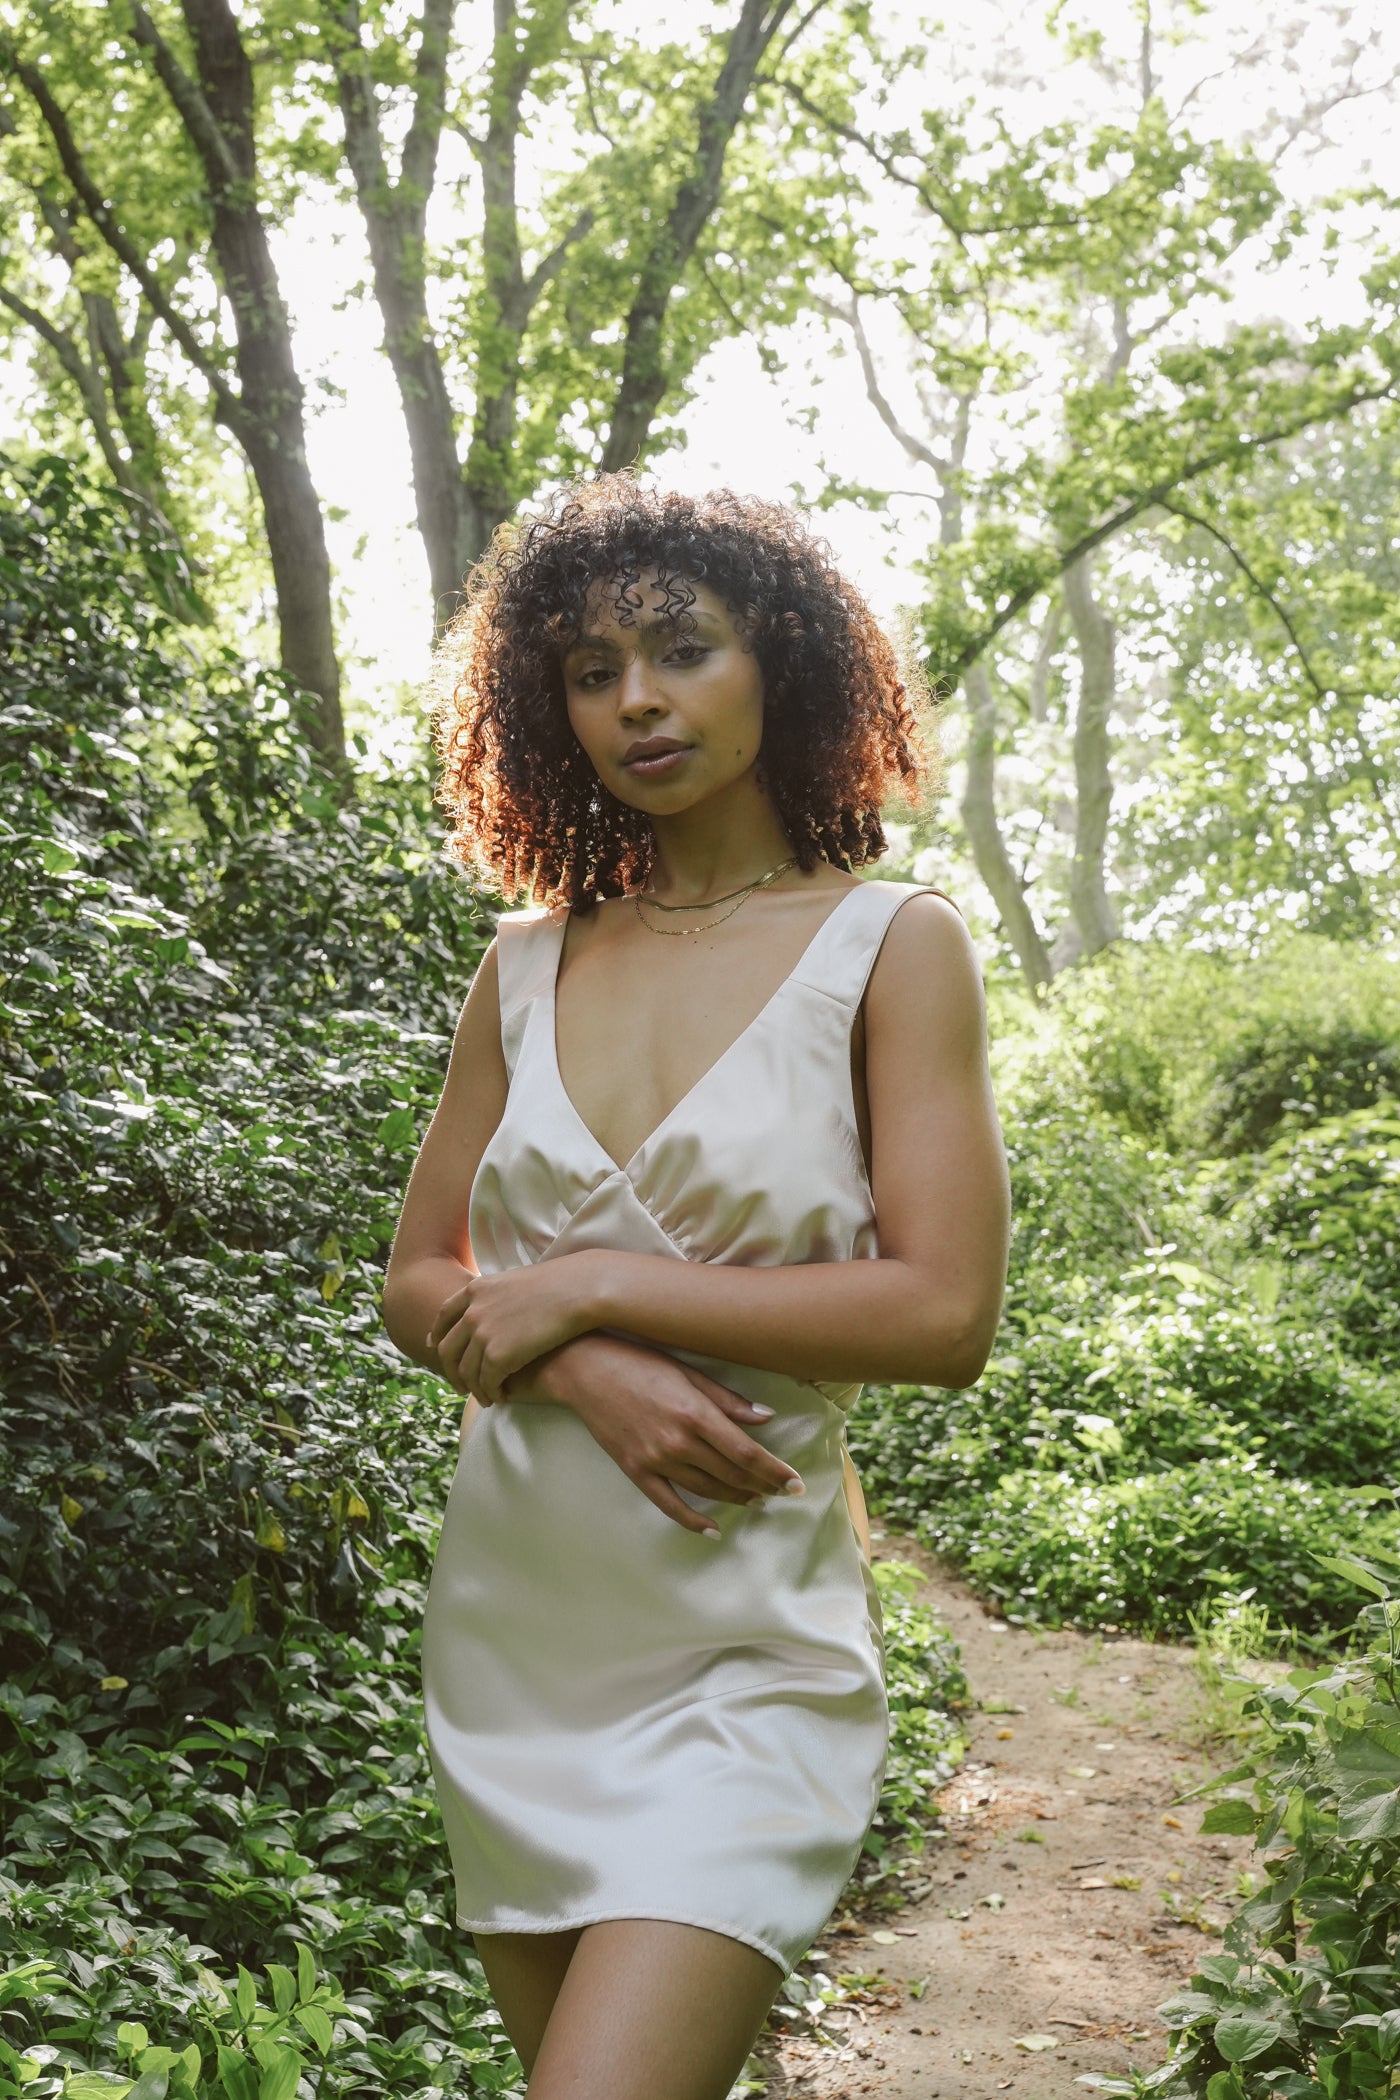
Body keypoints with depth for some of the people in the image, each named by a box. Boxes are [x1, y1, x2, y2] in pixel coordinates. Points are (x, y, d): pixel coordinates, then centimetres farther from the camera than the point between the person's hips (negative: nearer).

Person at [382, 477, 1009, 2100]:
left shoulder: (889, 948, -4)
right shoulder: (528, 964, 7)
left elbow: (943, 1313, -13)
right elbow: (416, 1287, 8)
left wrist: (591, 1287, -13)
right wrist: (582, 1367, -13)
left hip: (745, 1644, -4)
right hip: (510, 1619, 5)